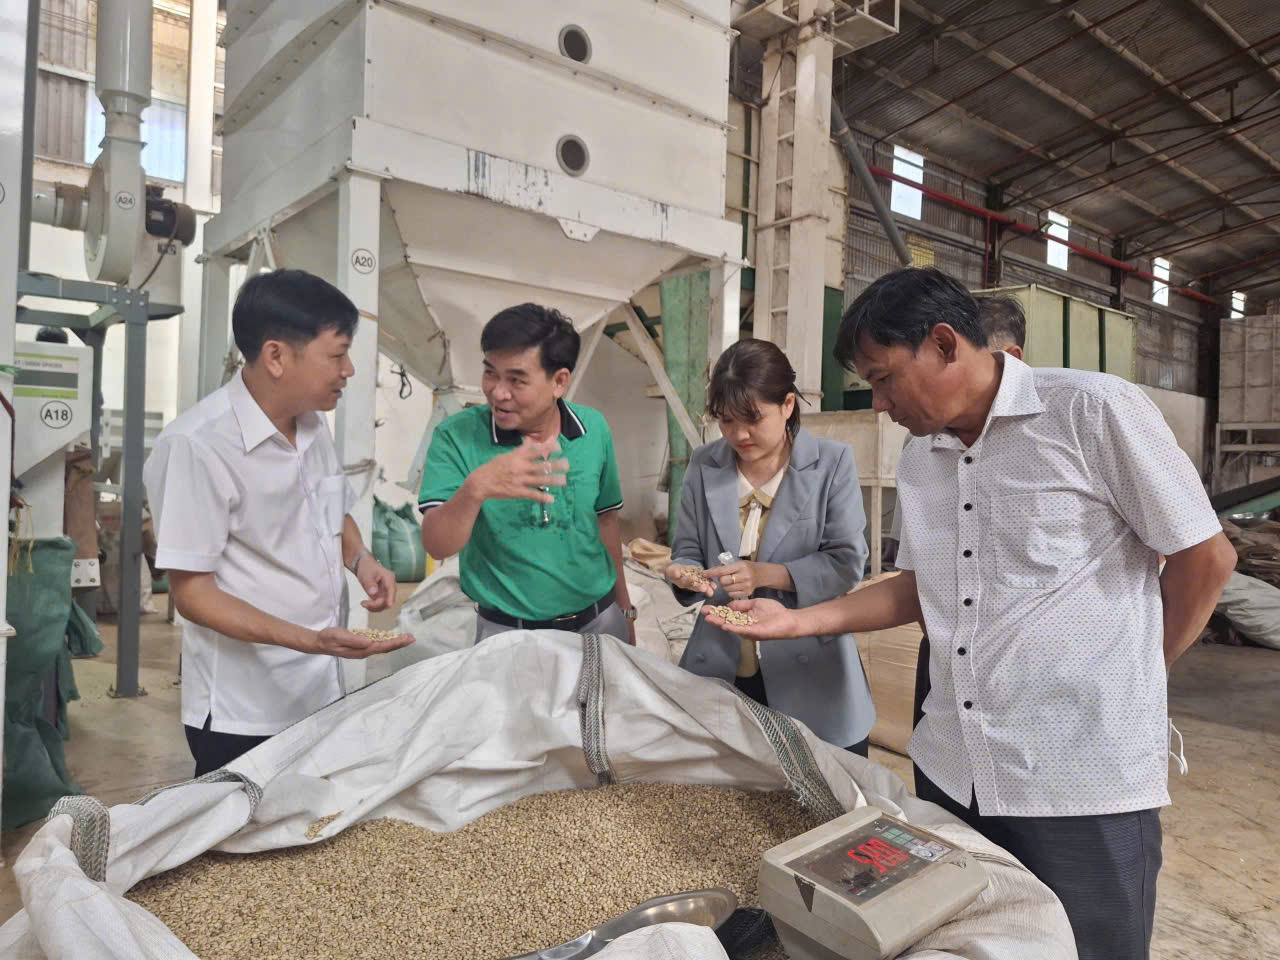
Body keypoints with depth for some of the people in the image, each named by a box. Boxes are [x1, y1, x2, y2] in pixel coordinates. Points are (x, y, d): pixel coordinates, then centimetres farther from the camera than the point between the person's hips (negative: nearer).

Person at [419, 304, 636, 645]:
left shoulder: (594, 429, -6)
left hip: (599, 621, 3)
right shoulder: (456, 436, -14)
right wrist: (475, 488, -40)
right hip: (507, 633, -2)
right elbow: (437, 546, -21)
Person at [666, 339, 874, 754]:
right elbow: (687, 549, 4)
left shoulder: (832, 463, -8)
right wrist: (685, 574, -19)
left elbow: (847, 562, -10)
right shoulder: (704, 466, 1)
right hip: (719, 671, 2)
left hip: (810, 674, -2)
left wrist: (767, 575, -23)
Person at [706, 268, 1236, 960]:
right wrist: (799, 621, 8)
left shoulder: (1093, 411, -11)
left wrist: (1133, 675, 3)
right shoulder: (918, 461, 10)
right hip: (952, 769, 6)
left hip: (1084, 779, -6)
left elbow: (1205, 558, -5)